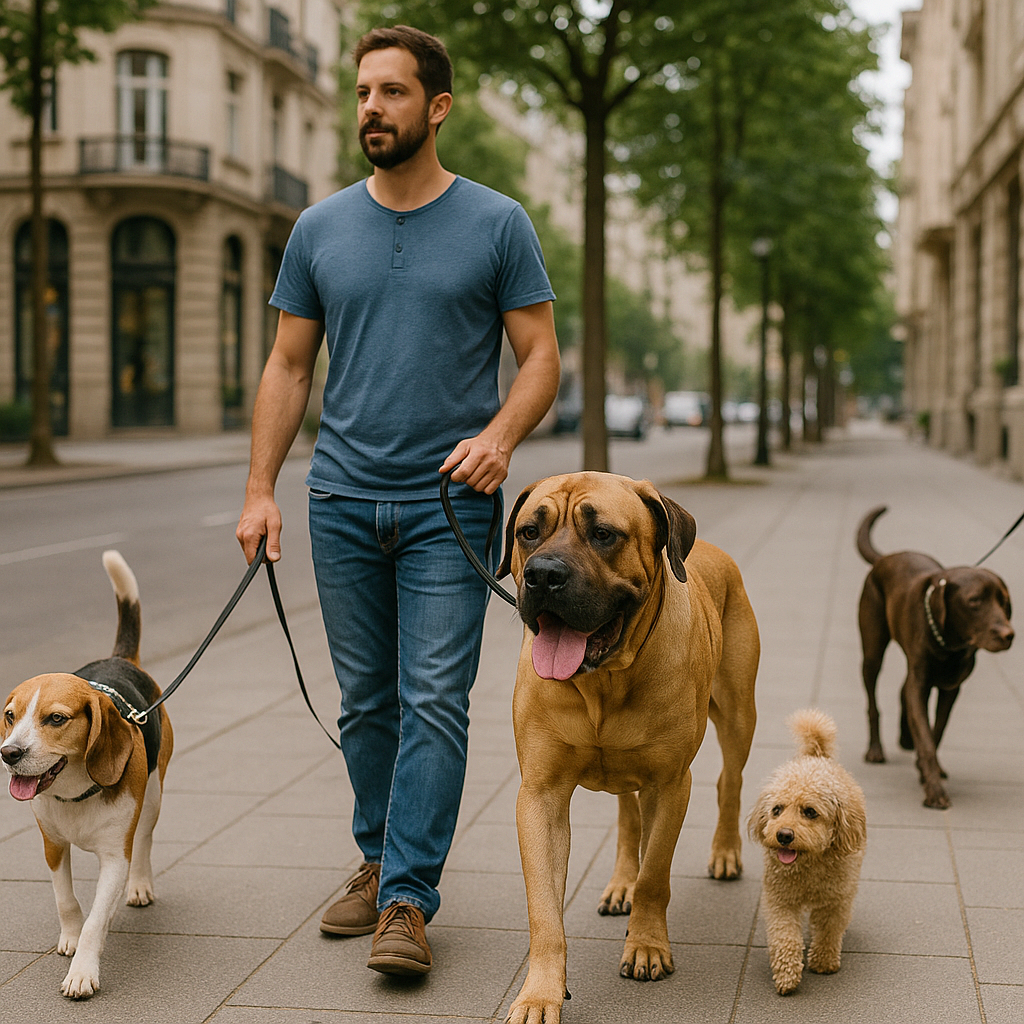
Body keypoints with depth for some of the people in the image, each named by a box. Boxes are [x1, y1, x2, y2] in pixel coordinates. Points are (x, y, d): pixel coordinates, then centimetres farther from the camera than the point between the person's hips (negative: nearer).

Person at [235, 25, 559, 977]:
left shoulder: (497, 225, -1)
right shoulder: (320, 229, 8)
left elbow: (540, 356, -1)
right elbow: (288, 366, 10)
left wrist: (500, 434, -20)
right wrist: (259, 489, 1)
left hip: (449, 505, -3)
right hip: (343, 501, 3)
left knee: (435, 700, -7)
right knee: (366, 701, 11)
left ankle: (408, 899, -3)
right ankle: (377, 860, 26)